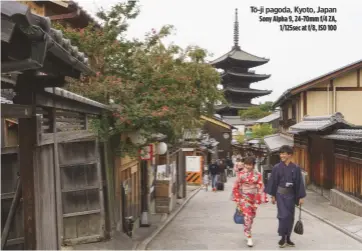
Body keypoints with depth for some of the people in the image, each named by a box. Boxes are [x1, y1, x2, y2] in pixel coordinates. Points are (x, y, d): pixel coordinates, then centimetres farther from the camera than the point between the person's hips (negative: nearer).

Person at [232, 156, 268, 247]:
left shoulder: (258, 175, -2)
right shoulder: (240, 174, -3)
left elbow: (260, 188, -2)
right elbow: (236, 187, 1)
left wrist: (257, 201, -6)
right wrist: (237, 200, -1)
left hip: (253, 199, 2)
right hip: (244, 198, -2)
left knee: (251, 217, 14)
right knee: (247, 216, -15)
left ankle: (247, 232, 37)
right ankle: (249, 237, -9)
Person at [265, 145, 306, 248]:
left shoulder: (296, 168, -2)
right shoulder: (277, 167, -4)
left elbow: (299, 183, 1)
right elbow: (273, 182, 1)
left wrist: (301, 197, 0)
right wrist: (273, 195, 2)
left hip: (291, 195, 2)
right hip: (280, 194, -2)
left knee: (290, 217, 8)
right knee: (283, 215, -8)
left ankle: (288, 238, 21)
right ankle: (283, 237, 6)